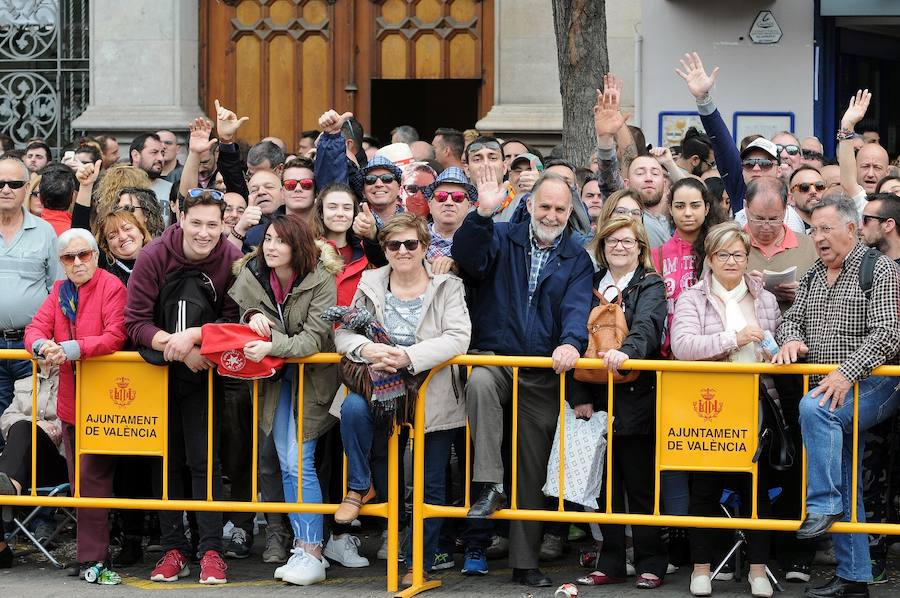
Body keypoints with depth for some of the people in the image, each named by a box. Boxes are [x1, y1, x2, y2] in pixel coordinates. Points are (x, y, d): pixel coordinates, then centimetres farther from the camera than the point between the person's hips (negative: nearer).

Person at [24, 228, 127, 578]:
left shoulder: (112, 287, -9)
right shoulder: (60, 290, 12)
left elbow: (115, 338, -19)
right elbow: (35, 328, 2)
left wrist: (72, 349, -28)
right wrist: (42, 346, -21)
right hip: (70, 400, 7)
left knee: (92, 478, -10)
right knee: (78, 480, 12)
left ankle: (92, 557, -8)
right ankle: (92, 548, 21)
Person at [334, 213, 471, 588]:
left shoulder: (447, 288, -1)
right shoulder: (369, 285, 6)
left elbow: (458, 338, -15)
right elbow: (343, 333, 0)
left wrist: (410, 356, -27)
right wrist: (367, 350, -23)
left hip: (433, 398, -1)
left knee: (430, 486, 4)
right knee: (352, 408, -32)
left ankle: (418, 565, 16)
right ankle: (358, 487, -12)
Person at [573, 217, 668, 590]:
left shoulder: (651, 286, 1)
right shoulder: (593, 285, 13)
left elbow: (647, 326, -19)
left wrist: (626, 351, -41)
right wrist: (581, 396, -2)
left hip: (636, 398, -4)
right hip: (598, 398, 4)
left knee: (641, 484, -1)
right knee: (605, 483, 6)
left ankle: (650, 564, 7)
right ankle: (610, 564, 12)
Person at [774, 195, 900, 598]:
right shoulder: (813, 277, 15)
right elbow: (792, 319, 19)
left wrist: (846, 373, -28)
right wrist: (792, 339, -6)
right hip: (833, 395, 7)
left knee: (813, 409, -34)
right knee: (844, 487, 6)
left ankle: (823, 504, -26)